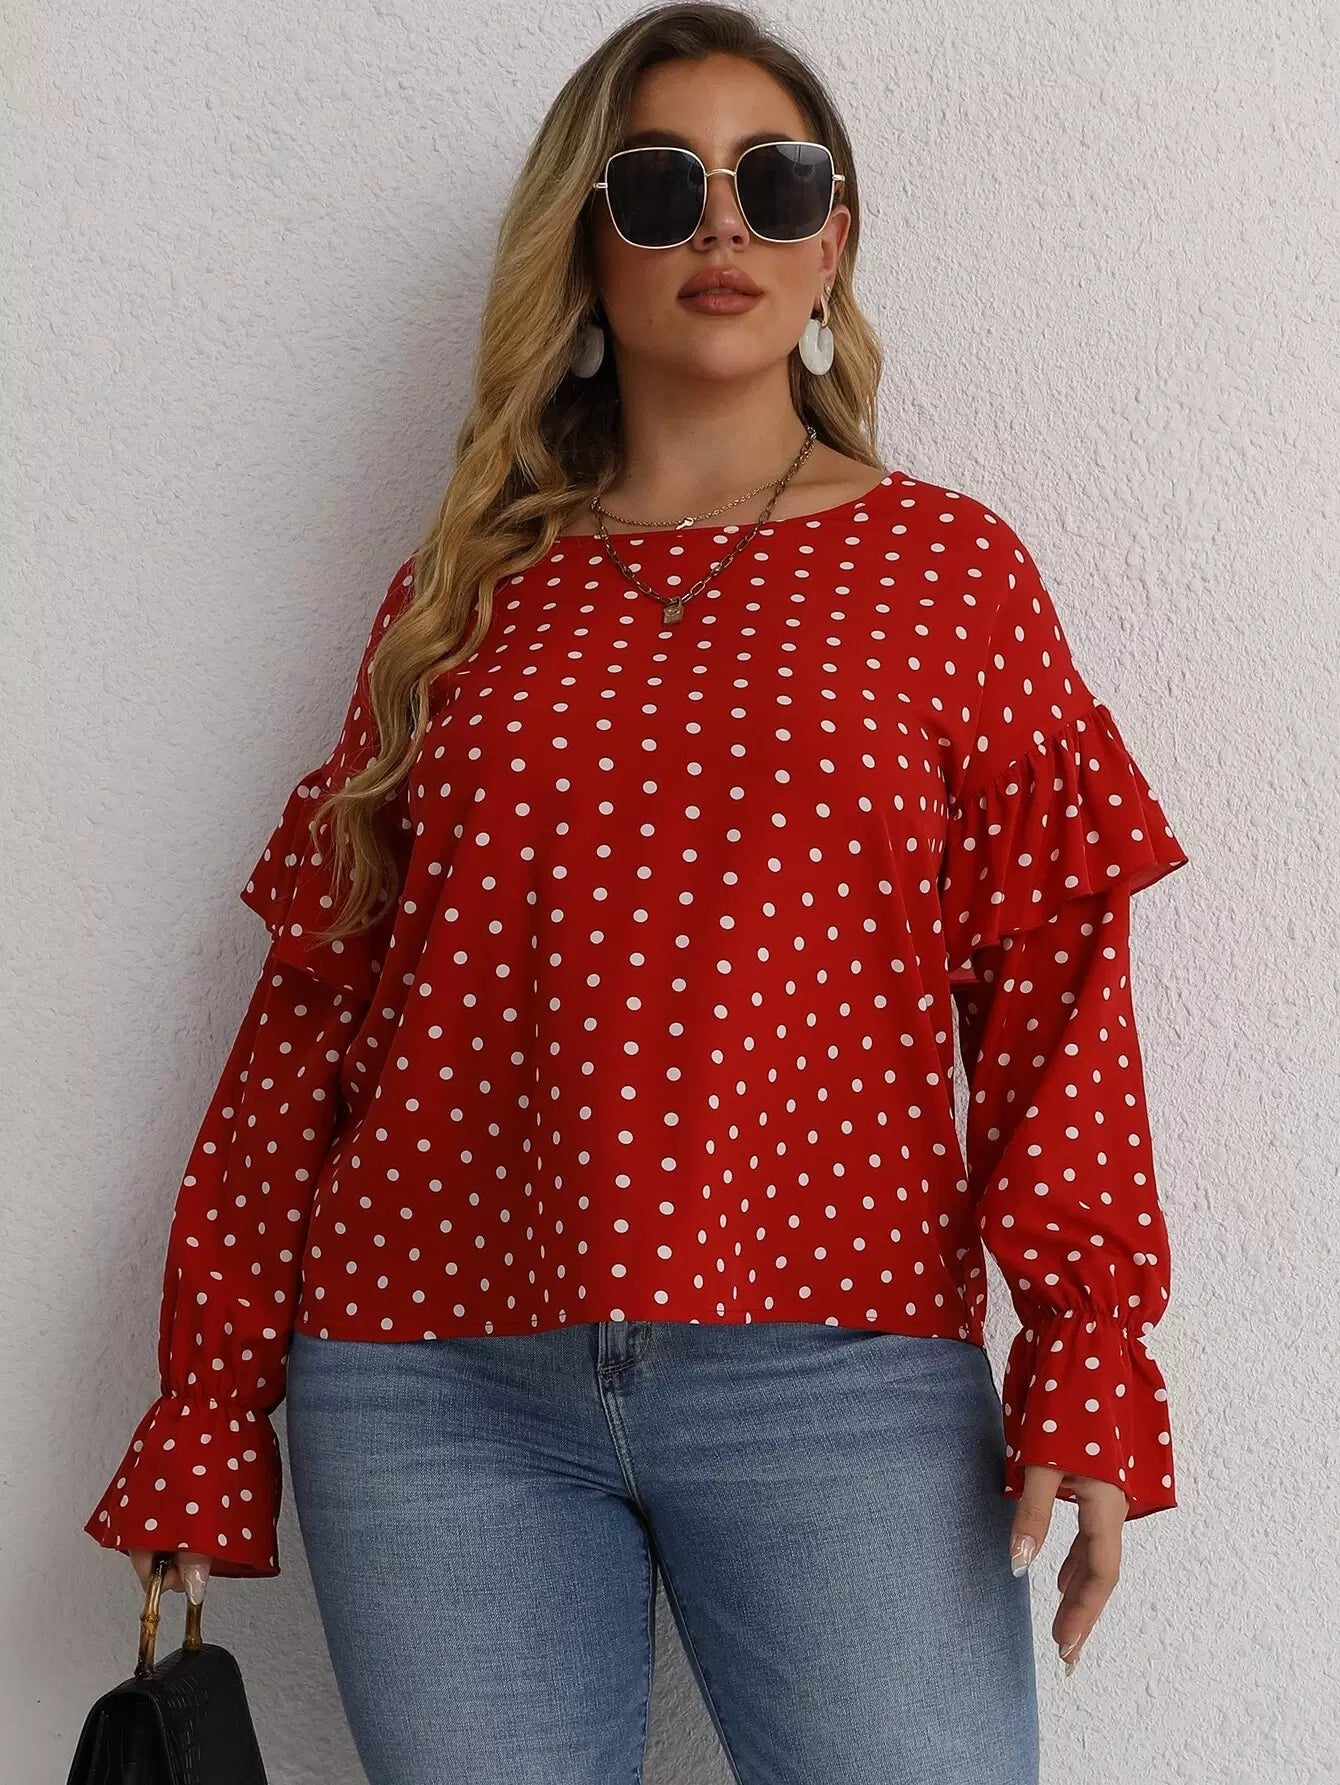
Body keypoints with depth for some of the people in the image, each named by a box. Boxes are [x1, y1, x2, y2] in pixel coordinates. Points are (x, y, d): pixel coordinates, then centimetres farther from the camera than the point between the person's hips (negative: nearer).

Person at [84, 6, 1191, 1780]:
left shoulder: (949, 565, 8)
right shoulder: (464, 596, 11)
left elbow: (1054, 968, 2)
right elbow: (317, 998, 9)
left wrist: (1090, 1357, -8)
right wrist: (208, 1407, 8)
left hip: (837, 1378, -1)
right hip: (434, 1392, 2)